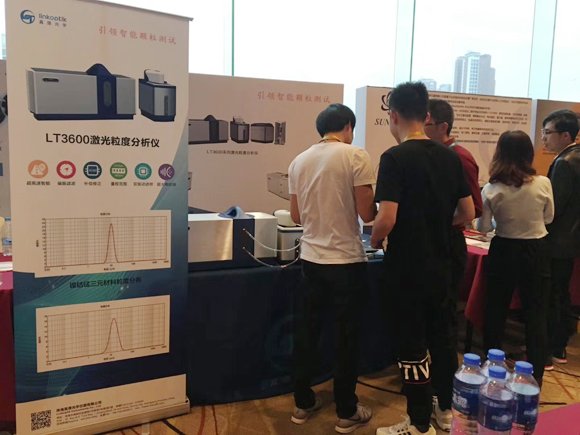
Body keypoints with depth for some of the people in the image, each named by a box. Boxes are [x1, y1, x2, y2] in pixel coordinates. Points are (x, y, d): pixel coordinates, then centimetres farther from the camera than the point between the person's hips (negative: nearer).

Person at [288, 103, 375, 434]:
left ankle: (303, 403, 28)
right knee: (347, 335, 8)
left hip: (311, 258, 5)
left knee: (307, 330, 15)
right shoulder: (356, 156, -10)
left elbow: (297, 216, 10)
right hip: (347, 260, -5)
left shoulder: (299, 162, 5)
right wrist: (376, 203, 9)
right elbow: (367, 214, -13)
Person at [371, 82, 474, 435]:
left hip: (407, 269, -6)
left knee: (412, 346, 7)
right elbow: (468, 213, 6)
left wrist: (375, 241, -4)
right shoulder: (450, 157, 2)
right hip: (441, 266, 6)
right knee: (443, 337, 20)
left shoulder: (395, 158, -17)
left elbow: (387, 219, -24)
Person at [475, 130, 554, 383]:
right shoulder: (543, 184, -10)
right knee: (536, 315, 10)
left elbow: (482, 227, -6)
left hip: (503, 252, 0)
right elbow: (548, 218, 4)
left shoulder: (492, 189, -12)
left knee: (495, 311, 15)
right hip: (536, 252, 0)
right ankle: (534, 378, 16)